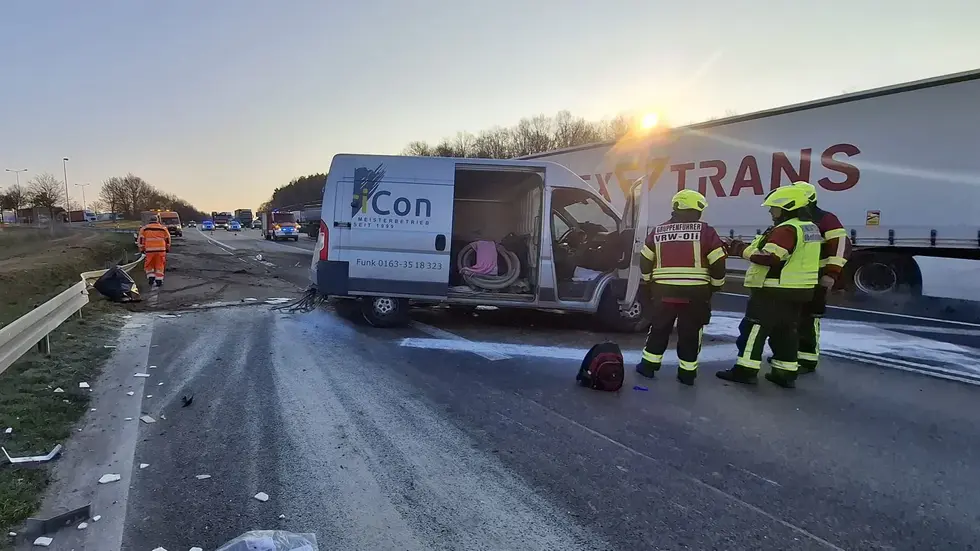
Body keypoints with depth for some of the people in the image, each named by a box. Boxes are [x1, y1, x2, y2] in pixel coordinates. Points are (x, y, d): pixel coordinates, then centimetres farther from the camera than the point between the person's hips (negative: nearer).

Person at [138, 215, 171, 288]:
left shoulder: (144, 228, 7)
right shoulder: (163, 228, 9)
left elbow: (141, 239, 5)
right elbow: (167, 239, 13)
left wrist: (142, 249, 12)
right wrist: (167, 249, 23)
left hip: (149, 250, 0)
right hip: (161, 250, 1)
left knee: (149, 266, 13)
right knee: (159, 266, 6)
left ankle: (151, 280, 3)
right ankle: (159, 282, 6)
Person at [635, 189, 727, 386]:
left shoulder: (657, 232, 6)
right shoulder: (706, 232, -4)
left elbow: (645, 262, 10)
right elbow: (718, 263, -5)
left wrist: (647, 285, 22)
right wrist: (715, 285, 10)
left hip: (663, 290, 3)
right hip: (695, 293, -2)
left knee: (659, 328, 15)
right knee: (690, 332, 8)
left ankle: (649, 364, 20)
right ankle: (687, 372, 14)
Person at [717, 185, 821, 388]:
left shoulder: (786, 229, -19)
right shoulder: (810, 228, 15)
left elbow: (769, 256, -29)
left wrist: (743, 250, -15)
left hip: (775, 290, -10)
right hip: (797, 290, 10)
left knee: (754, 329, -2)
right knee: (785, 332, 14)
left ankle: (745, 370, 1)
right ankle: (785, 373, 17)